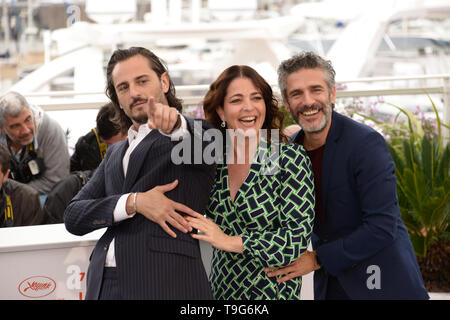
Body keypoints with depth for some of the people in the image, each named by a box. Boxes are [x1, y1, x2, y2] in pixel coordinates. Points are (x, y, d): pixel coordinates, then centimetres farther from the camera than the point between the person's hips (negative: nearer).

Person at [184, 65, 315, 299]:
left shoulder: (290, 158, -13)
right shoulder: (213, 159, -2)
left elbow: (298, 238, -17)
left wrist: (229, 241, -19)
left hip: (273, 291, -4)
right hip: (219, 289, 4)